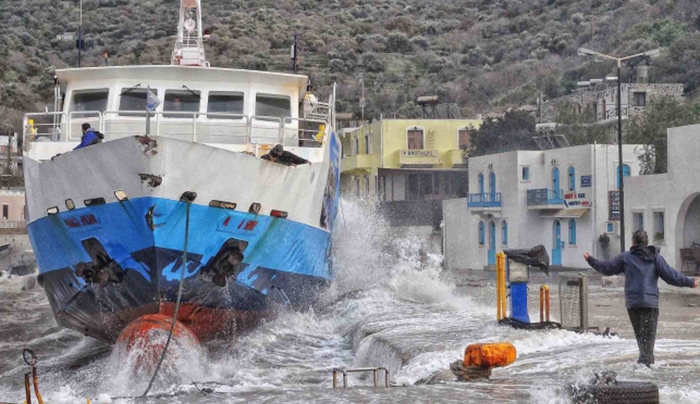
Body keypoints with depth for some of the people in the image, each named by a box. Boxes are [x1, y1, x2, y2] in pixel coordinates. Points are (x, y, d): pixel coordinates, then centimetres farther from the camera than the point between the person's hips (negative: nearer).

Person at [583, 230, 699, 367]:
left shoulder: (625, 257, 6)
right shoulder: (655, 257, 3)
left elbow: (607, 268, 11)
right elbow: (670, 275, -2)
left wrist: (591, 260, 27)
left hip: (632, 303, 2)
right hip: (650, 302, -2)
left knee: (639, 334, 13)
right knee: (648, 335, -3)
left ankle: (647, 359, 12)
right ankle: (644, 362, -16)